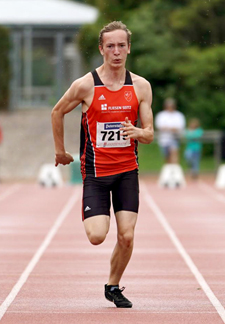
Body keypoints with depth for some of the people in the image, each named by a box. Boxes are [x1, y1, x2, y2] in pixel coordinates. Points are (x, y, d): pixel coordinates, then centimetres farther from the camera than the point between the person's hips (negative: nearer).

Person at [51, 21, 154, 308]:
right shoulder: (85, 85, -10)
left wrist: (138, 132, -21)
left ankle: (113, 287, 21)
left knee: (126, 236, -4)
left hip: (127, 170, 2)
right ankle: (89, 216, 25)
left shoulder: (141, 87, -1)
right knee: (97, 236, -12)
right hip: (95, 171, -2)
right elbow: (57, 112, 7)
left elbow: (150, 135, 2)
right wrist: (60, 151, 11)